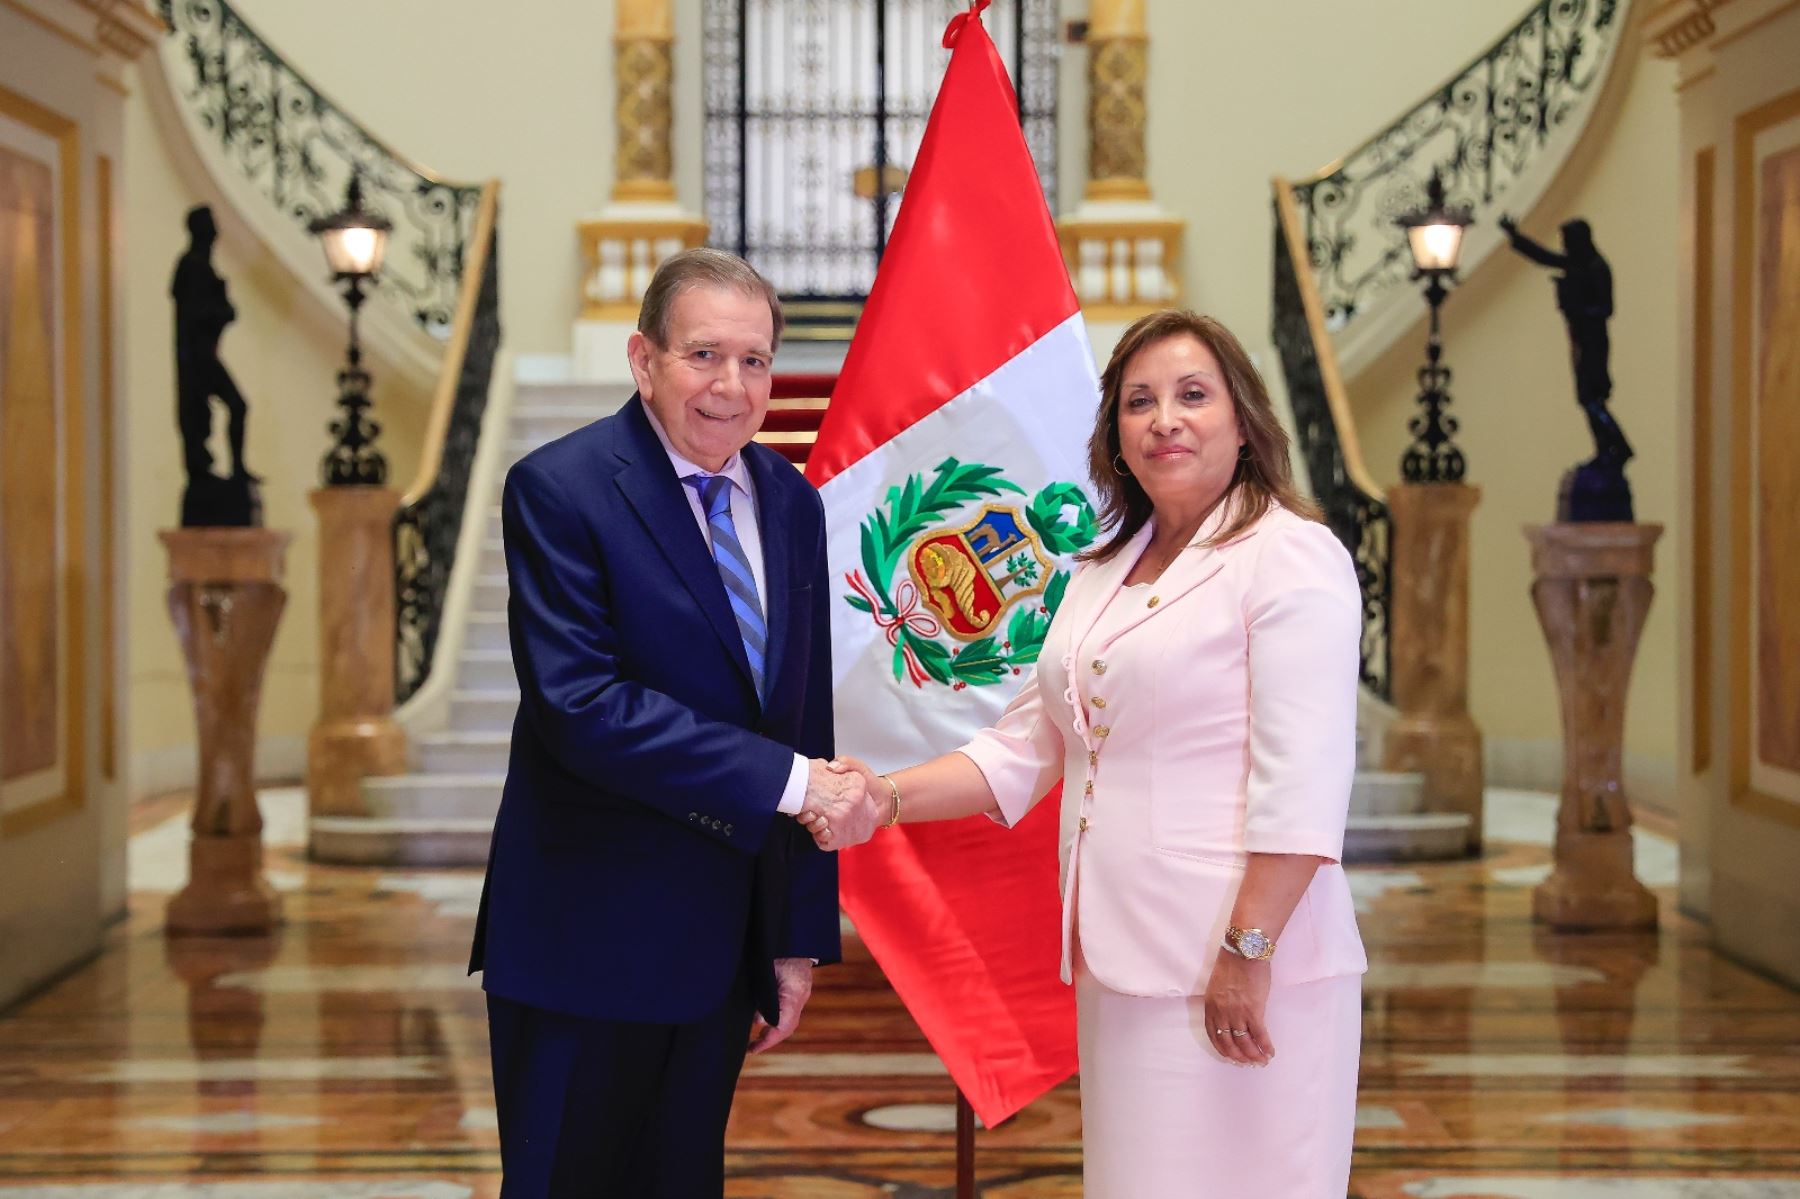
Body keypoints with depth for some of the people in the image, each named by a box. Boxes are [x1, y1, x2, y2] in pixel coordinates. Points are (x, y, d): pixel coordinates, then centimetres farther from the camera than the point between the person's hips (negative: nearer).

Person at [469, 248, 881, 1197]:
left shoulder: (789, 501, 8)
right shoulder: (561, 489, -12)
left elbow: (805, 721, 10)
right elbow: (581, 704, -22)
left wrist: (802, 935, 9)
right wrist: (787, 781, -22)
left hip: (728, 940, 6)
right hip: (591, 940, -6)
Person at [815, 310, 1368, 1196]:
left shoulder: (1291, 557, -7)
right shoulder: (1101, 573, 16)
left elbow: (1302, 781, -15)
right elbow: (1022, 749, 14)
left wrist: (1250, 951, -19)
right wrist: (890, 798, 0)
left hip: (1238, 969, -7)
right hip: (1121, 964, 7)